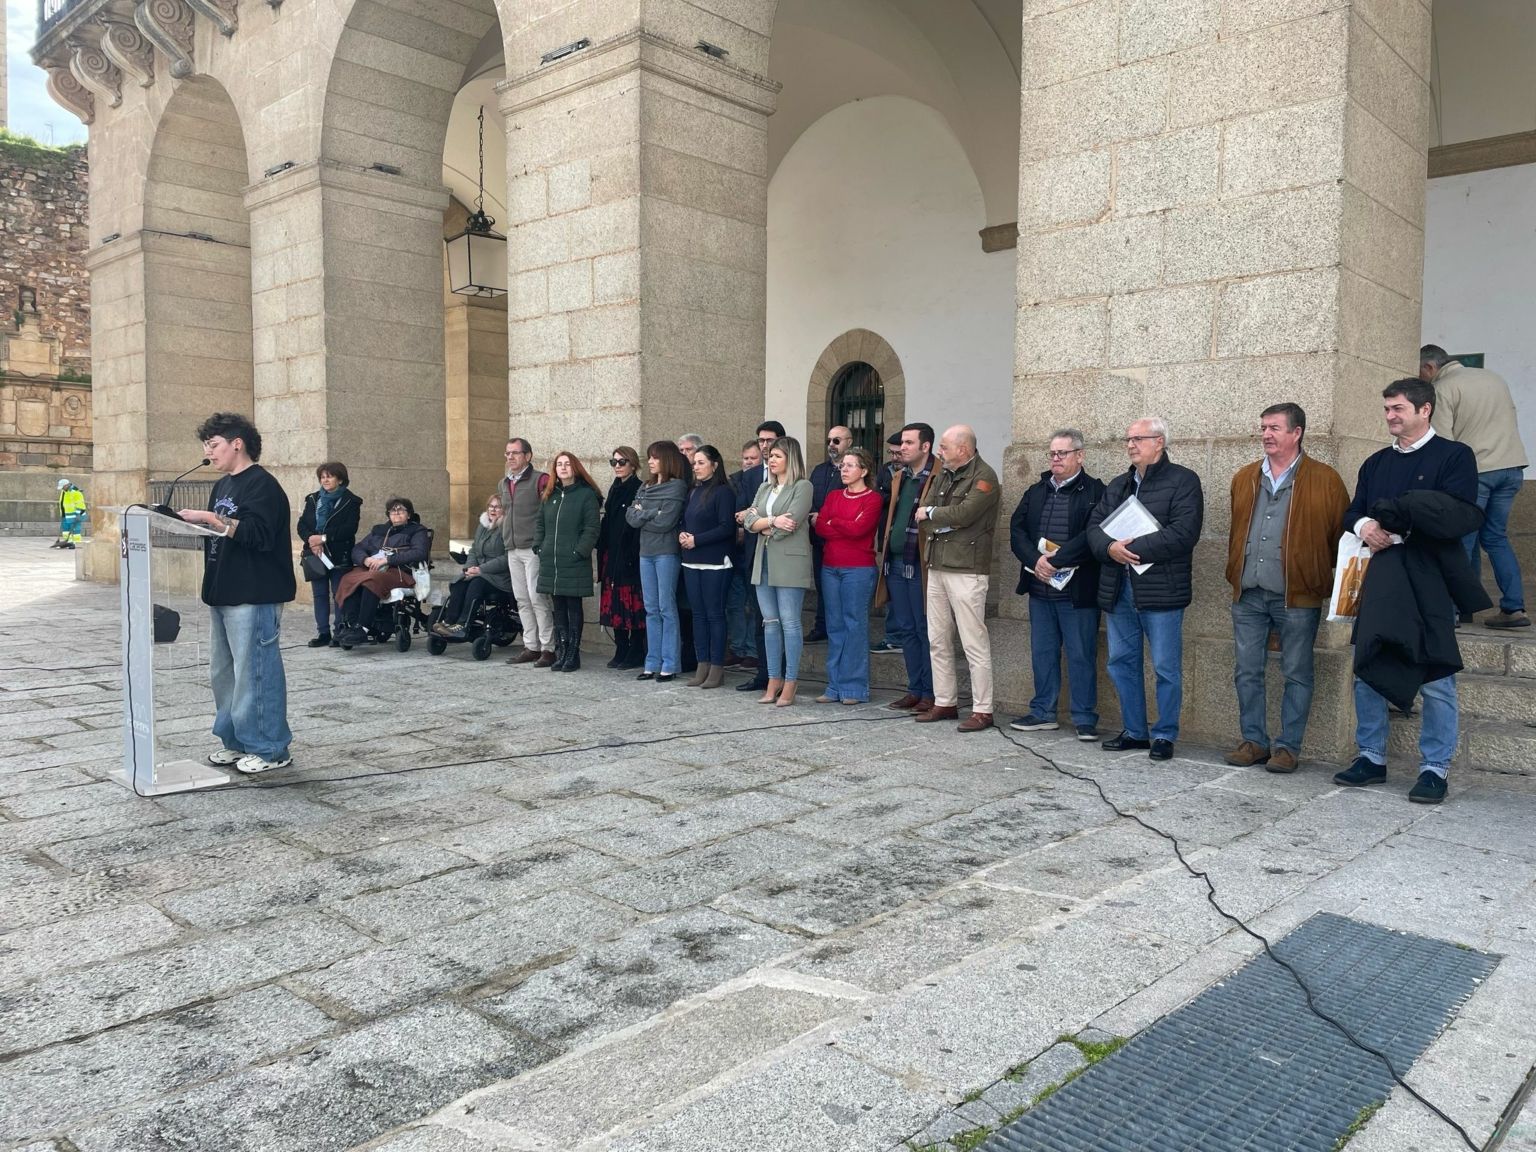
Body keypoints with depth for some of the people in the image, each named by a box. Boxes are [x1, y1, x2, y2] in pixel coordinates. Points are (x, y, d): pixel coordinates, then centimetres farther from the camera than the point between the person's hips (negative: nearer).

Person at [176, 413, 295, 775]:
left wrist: (210, 518, -22)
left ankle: (270, 750, 2)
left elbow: (257, 534, -22)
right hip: (223, 595, 10)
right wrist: (193, 521, 5)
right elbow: (218, 534, 22)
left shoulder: (262, 485, -10)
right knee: (223, 673, 15)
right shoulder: (223, 485, 18)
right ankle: (237, 742, 26)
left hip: (254, 597, -10)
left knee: (255, 673, -6)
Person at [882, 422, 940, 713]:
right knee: (906, 629, 13)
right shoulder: (898, 479, 15)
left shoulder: (939, 479, -10)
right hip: (896, 563, 8)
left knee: (925, 630, -1)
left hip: (920, 565, -8)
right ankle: (915, 689, 22)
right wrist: (885, 553, 16)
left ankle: (930, 693, 8)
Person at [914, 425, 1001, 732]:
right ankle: (945, 703, 23)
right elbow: (923, 515, 10)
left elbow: (963, 513, -21)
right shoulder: (946, 476, 17)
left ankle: (982, 710, 1)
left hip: (966, 570, -9)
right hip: (937, 566, 9)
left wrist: (931, 514, -5)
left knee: (975, 643, -5)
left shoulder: (984, 476, -8)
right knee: (937, 641, 13)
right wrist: (945, 522, -9)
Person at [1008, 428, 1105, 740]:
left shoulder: (1095, 491, -5)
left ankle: (1085, 719, 10)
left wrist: (1055, 560, -20)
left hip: (1078, 591, -6)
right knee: (1042, 652, 13)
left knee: (1082, 655, 1)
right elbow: (1017, 530, 6)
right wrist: (1036, 560, -11)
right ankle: (1043, 713, 23)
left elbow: (1093, 535, -17)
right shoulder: (1035, 491, 14)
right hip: (1040, 589, 6)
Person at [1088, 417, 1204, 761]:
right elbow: (1094, 526, 9)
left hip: (1161, 590, -6)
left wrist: (1133, 547, -18)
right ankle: (1134, 731, 24)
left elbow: (1183, 533, -16)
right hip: (1119, 589, 7)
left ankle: (1165, 735, 13)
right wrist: (1110, 548, -13)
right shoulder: (1117, 485, 18)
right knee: (1121, 662, 12)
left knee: (1166, 667, 1)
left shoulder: (1183, 481, -4)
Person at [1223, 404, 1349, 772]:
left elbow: (1340, 535, 1)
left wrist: (1327, 582, -1)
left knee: (1297, 674, 4)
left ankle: (1288, 747, 13)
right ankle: (1253, 740, 17)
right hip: (1248, 594, 4)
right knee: (1246, 671, 6)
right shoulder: (1244, 478, 12)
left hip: (1297, 595, -4)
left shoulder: (1325, 480, -1)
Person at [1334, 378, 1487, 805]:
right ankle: (1371, 759, 18)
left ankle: (1434, 769, 9)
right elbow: (1353, 512, 17)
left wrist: (1395, 533, -14)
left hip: (1431, 582, -5)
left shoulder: (1455, 456, 0)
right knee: (1365, 671, 6)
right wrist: (1364, 525, -6)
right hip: (1379, 578, 5)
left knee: (1436, 680, -1)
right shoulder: (1376, 463, 18)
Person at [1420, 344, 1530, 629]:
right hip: (1512, 466, 7)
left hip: (1474, 469, -7)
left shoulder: (1442, 389, -5)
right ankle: (1514, 607, 7)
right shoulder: (1494, 378, 17)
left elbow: (1441, 442, -12)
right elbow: (1512, 419, 20)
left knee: (1463, 540, 0)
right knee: (1496, 537, 13)